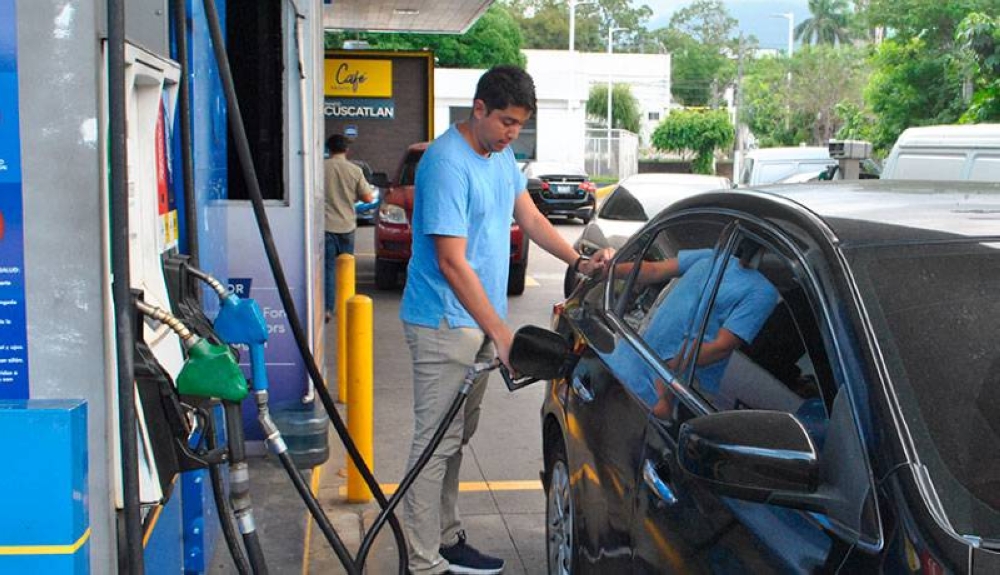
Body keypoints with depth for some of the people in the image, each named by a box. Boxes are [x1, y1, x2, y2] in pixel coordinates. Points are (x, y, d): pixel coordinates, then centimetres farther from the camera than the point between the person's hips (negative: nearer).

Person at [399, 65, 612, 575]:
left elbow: (530, 217, 18)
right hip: (444, 323, -9)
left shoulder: (501, 155, 9)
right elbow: (452, 263, -24)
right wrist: (500, 333, -25)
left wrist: (579, 261, 3)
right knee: (436, 442, -4)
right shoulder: (447, 164, -21)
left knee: (456, 437, 16)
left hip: (476, 322, 9)